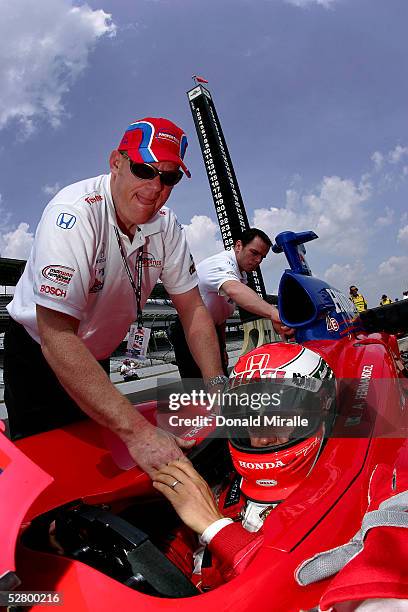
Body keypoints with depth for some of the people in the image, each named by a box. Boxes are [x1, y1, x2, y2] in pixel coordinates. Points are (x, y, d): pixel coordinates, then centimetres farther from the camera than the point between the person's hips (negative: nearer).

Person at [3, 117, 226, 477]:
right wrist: (137, 431, -43)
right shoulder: (74, 214, -31)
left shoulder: (166, 224, -12)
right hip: (38, 356, -5)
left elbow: (192, 309, -7)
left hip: (98, 359, 6)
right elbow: (56, 338, -38)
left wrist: (218, 389, -20)